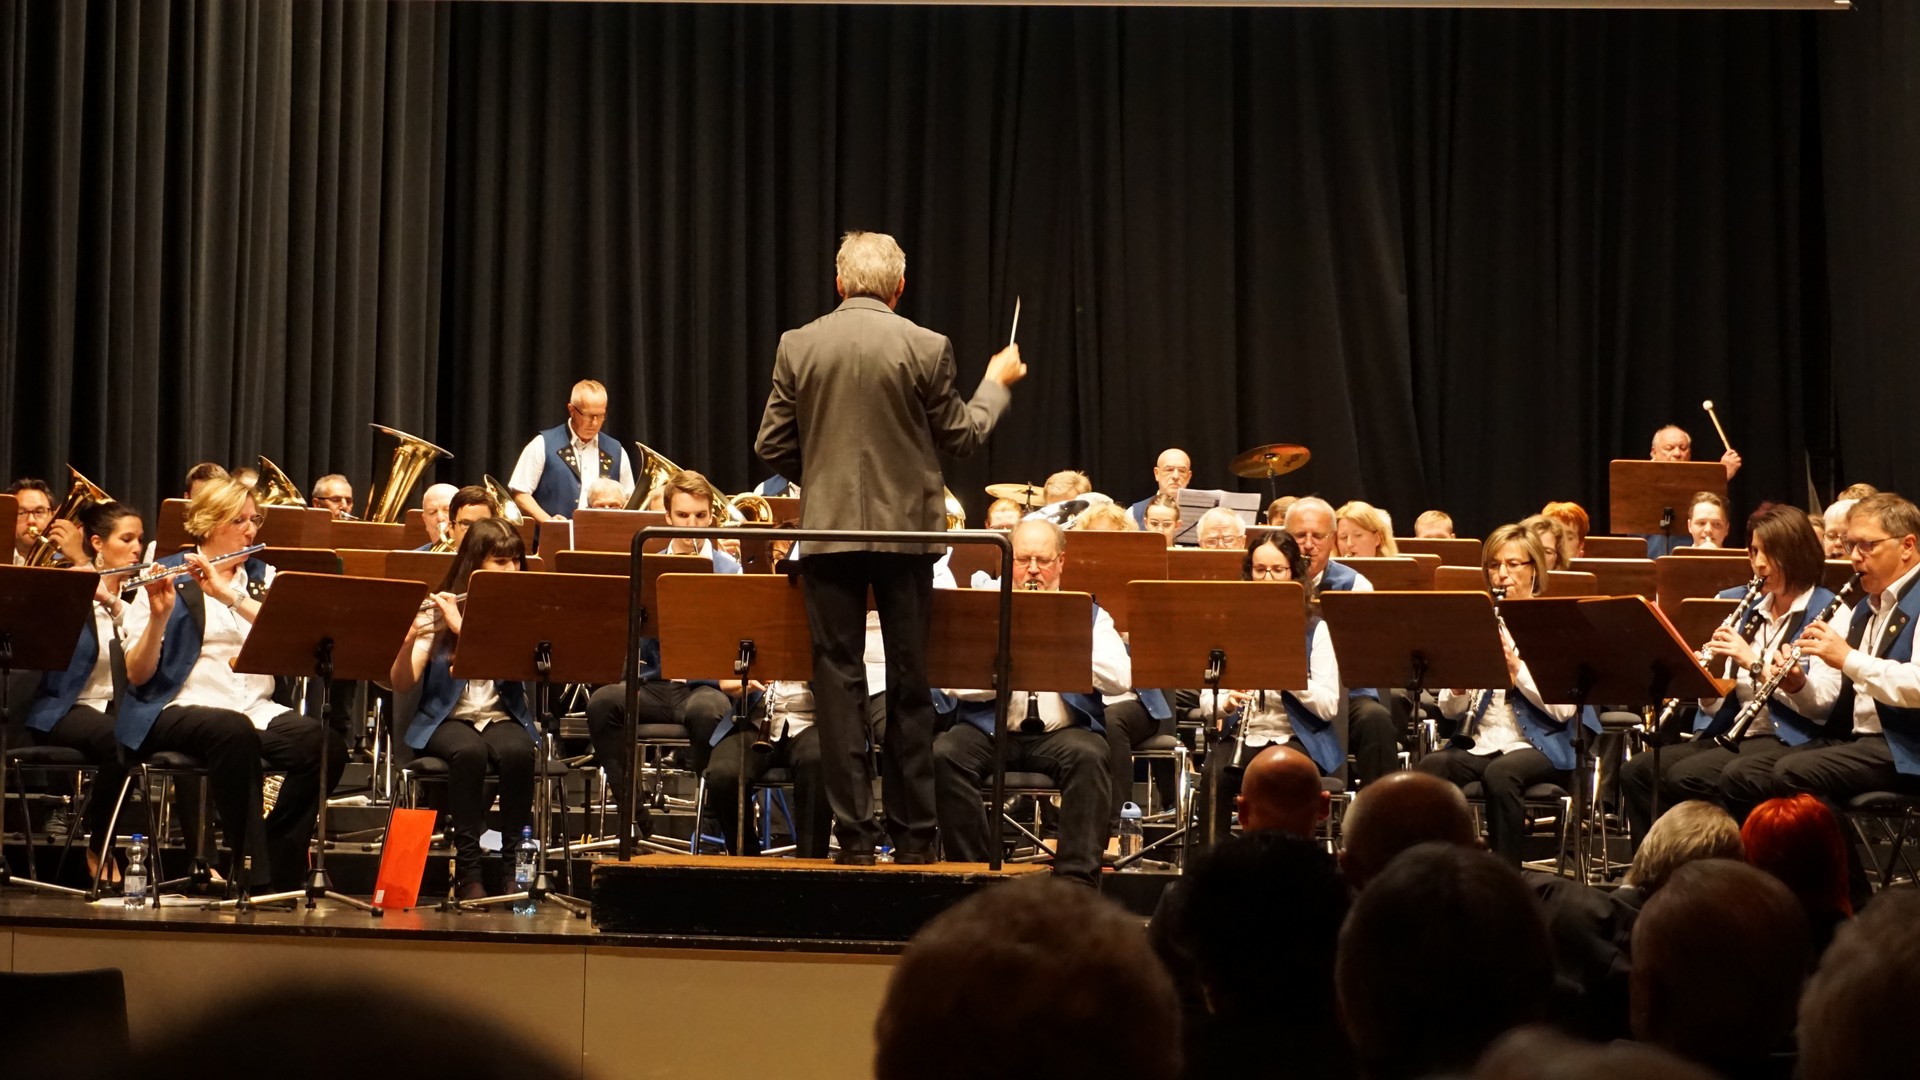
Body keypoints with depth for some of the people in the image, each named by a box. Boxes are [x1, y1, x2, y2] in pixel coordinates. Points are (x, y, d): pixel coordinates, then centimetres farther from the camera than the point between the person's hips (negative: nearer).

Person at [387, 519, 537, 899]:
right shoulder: (438, 610, -1)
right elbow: (401, 685, -8)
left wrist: (463, 627, -23)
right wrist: (409, 639, -28)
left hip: (503, 716, 1)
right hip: (446, 719, -1)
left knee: (518, 752, -33)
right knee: (469, 751, -35)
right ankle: (467, 868, -27)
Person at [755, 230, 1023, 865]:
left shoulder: (797, 346, 0)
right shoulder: (926, 348, -6)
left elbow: (772, 448, 2)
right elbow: (961, 438, 2)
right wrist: (998, 383, 19)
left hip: (828, 532, 1)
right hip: (906, 528, 0)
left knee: (839, 678, 4)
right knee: (910, 680, 8)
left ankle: (854, 835, 2)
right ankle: (917, 832, 12)